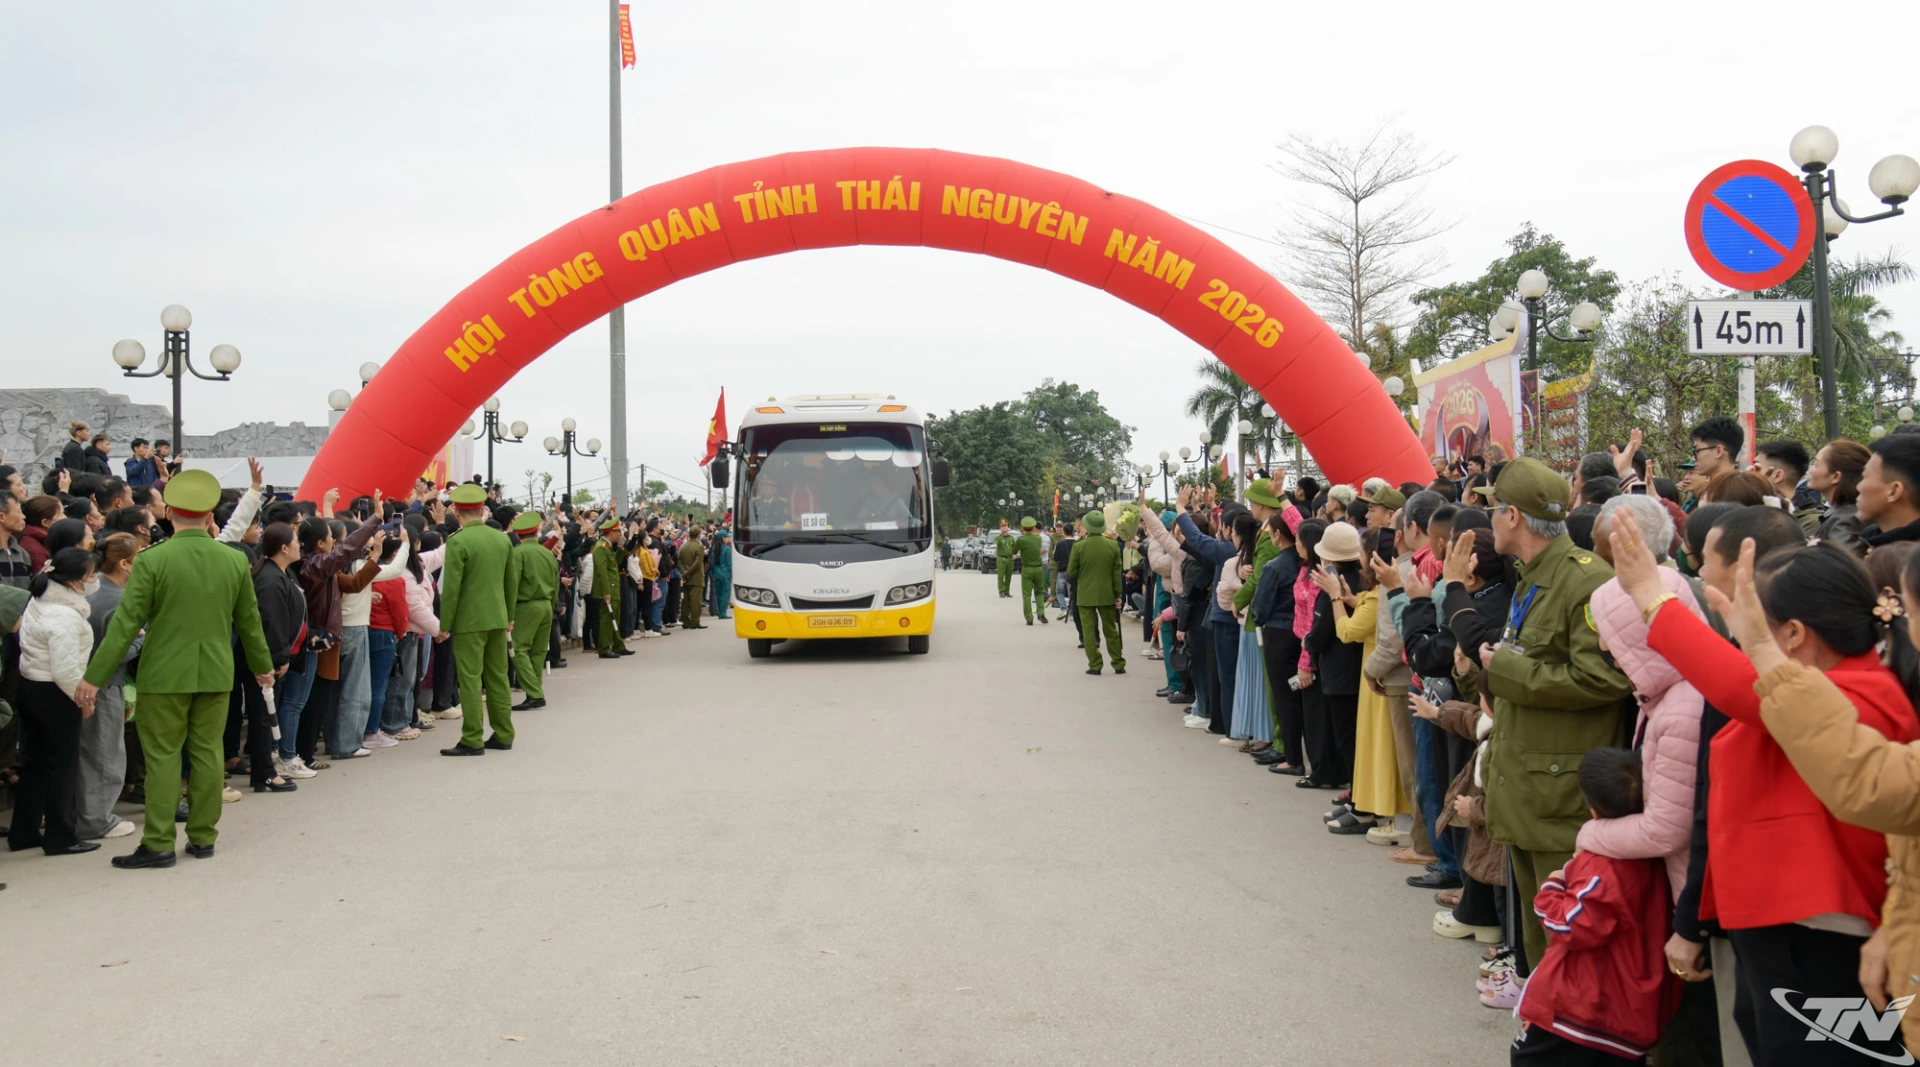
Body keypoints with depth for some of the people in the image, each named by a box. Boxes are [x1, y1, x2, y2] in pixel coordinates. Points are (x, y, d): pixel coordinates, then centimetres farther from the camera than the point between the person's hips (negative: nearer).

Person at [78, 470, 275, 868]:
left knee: (163, 756, 3)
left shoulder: (152, 560, -11)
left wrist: (94, 677, -8)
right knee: (208, 753, 11)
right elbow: (249, 621, 10)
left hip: (164, 673, -3)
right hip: (215, 673, 3)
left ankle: (159, 844, 4)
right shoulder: (235, 560, 0)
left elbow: (125, 622, -13)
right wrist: (262, 666, 24)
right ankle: (203, 837, 18)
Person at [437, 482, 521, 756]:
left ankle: (472, 741, -1)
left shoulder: (458, 542, -13)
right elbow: (512, 581, 12)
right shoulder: (502, 538, 6)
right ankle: (503, 735, 17)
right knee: (498, 677, 12)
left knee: (470, 679, -2)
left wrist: (444, 625, -7)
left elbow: (451, 587, -14)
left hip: (469, 620, -6)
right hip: (498, 619, 6)